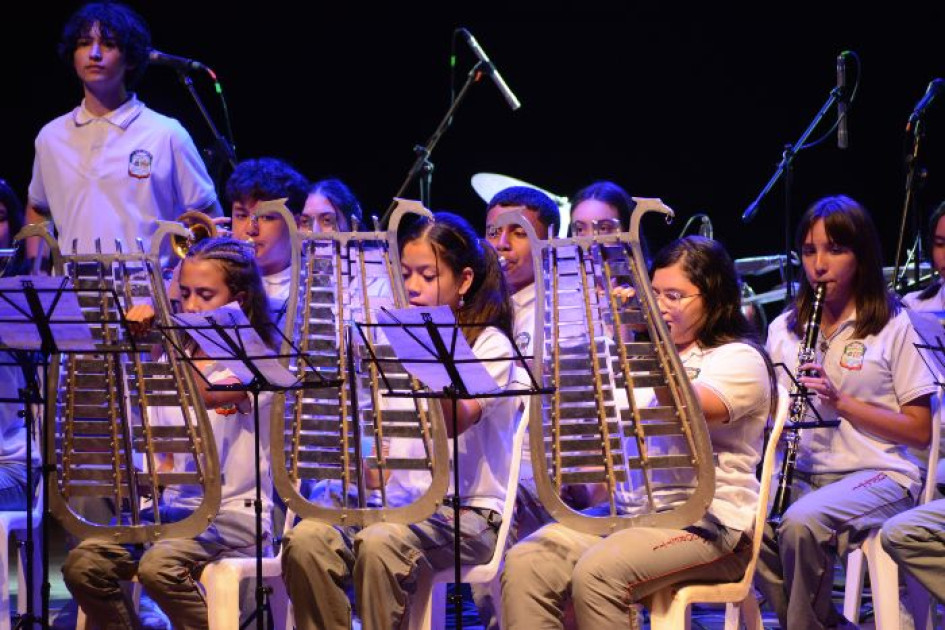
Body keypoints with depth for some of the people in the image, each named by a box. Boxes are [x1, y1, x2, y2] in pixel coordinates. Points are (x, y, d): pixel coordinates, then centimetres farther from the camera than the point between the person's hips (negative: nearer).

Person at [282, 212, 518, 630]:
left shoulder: (489, 344, 0)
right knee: (306, 538, -24)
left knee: (378, 545, -36)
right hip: (398, 504, 5)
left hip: (466, 512, -5)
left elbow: (454, 422, -18)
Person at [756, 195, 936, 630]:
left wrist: (841, 402, -14)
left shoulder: (895, 328, 0)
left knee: (802, 523, -35)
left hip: (880, 475, -4)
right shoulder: (784, 329, 15)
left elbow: (920, 431, -3)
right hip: (803, 473, 5)